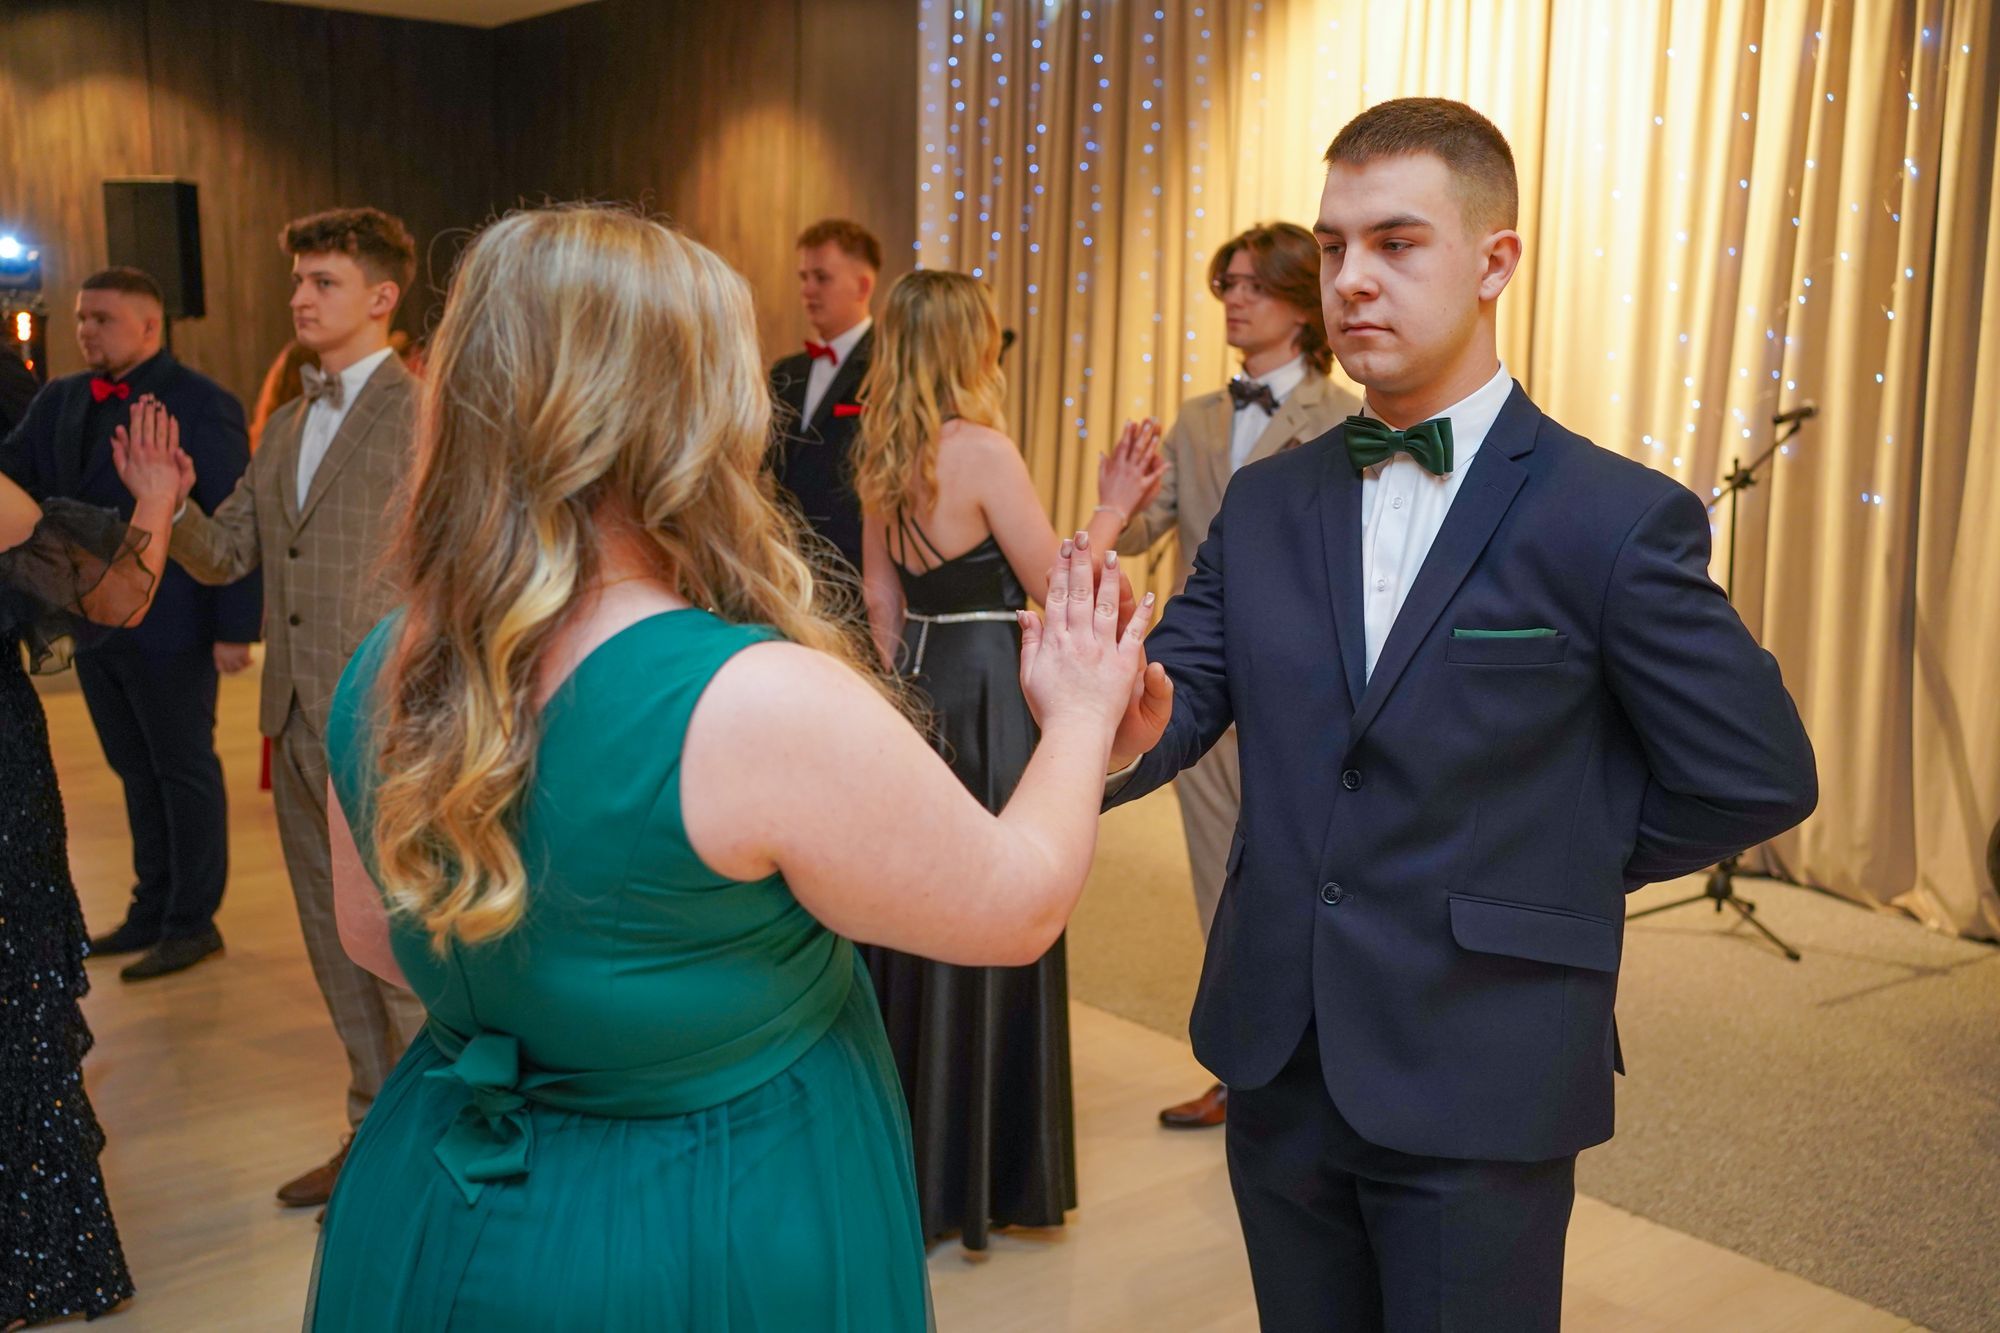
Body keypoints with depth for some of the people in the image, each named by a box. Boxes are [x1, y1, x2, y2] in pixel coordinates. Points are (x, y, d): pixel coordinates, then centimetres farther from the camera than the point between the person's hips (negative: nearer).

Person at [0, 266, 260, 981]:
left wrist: (236, 626, -15)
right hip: (93, 621, 6)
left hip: (169, 627, -6)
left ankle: (192, 922, 17)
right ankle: (152, 909, 28)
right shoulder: (60, 400, 11)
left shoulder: (201, 404, -9)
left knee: (185, 771, 5)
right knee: (136, 771, 15)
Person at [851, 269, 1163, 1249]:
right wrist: (1113, 509, 0)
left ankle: (907, 1147, 31)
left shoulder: (882, 456, 7)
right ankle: (978, 1171, 15)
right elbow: (1052, 582, -12)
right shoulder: (983, 451, -16)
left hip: (918, 680, 8)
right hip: (986, 695, -8)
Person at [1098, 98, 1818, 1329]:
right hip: (1276, 1065, 5)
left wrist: (1553, 870, 0)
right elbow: (1186, 694, -2)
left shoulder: (1617, 521, -11)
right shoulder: (1265, 504, 4)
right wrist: (1126, 730, -25)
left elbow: (1758, 780, -7)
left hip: (1482, 1087, -4)